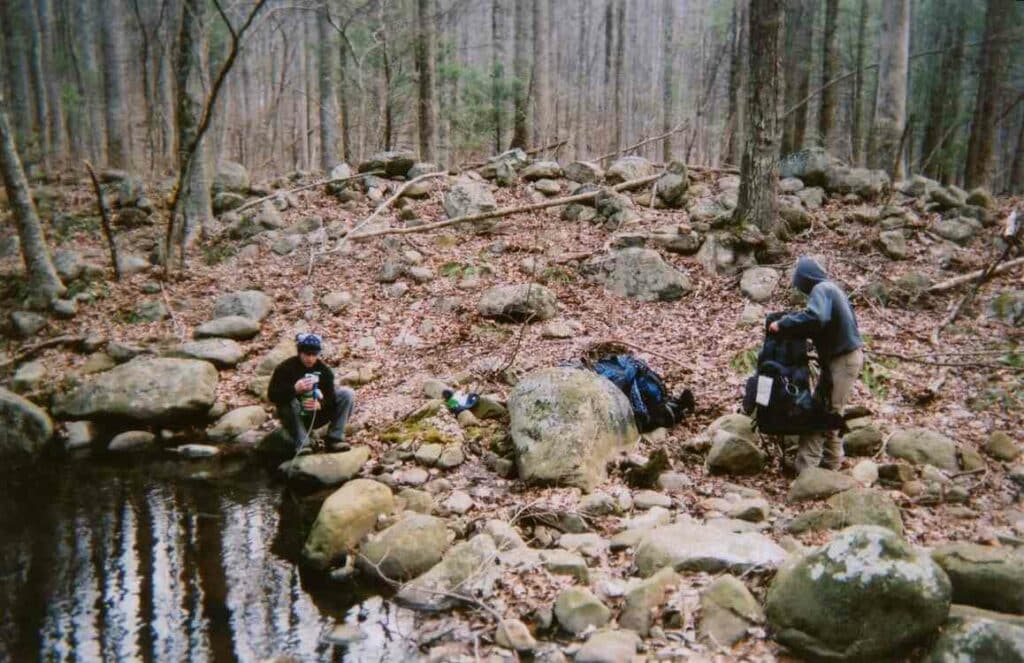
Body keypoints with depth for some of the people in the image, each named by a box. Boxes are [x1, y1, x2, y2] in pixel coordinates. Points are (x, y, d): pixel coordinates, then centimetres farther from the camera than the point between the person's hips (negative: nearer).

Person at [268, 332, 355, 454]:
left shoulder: (324, 370, -5)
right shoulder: (284, 368, -14)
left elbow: (330, 397, -14)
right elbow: (272, 395, -24)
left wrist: (320, 405, -38)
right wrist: (295, 389, -41)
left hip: (316, 416, 3)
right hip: (294, 417, -3)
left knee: (348, 394, -13)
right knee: (290, 401, -37)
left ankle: (335, 438, -14)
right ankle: (302, 444, -30)